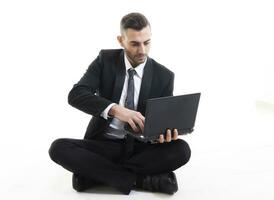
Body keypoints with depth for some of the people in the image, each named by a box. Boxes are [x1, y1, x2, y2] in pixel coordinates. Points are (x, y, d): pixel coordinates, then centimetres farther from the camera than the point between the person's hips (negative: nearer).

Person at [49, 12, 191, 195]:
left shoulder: (164, 76, -2)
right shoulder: (105, 60, -4)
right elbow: (75, 95, -17)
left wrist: (166, 132, -26)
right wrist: (115, 109, -33)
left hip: (139, 147, 0)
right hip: (103, 145, 0)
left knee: (181, 149, -28)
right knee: (59, 148, -27)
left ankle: (96, 173, -23)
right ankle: (139, 179, -28)